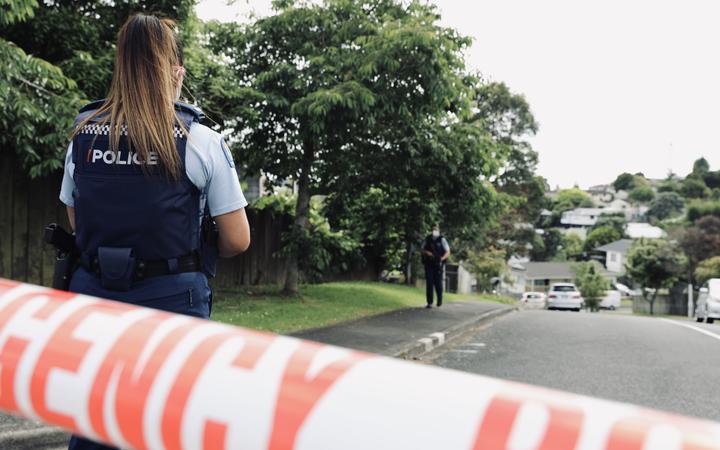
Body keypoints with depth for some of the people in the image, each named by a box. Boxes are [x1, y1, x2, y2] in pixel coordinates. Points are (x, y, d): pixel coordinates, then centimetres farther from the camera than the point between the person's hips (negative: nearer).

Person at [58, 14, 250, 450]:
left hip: (96, 292, 4)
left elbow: (78, 224, 14)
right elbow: (237, 240, -6)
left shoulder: (84, 137, 3)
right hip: (171, 298, -3)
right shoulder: (202, 142, -9)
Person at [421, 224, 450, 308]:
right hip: (428, 264, 2)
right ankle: (429, 302, -2)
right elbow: (423, 249, 16)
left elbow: (447, 252, -1)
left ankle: (439, 300, 24)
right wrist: (427, 252, -6)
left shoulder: (442, 240, 0)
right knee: (429, 283, -3)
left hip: (438, 264, -2)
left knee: (438, 282, 3)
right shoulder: (427, 239, 10)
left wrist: (442, 258, -18)